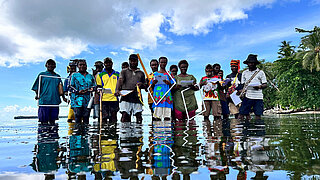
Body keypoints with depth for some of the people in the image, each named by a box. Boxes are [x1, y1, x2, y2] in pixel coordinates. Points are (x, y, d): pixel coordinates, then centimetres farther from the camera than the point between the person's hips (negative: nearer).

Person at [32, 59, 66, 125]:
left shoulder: (57, 76, 17)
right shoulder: (42, 75, 8)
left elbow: (60, 88, 19)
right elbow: (37, 87, 3)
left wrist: (63, 97, 9)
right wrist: (37, 95, -14)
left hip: (55, 101, 3)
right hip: (44, 101, -3)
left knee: (53, 120, 6)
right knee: (44, 121, -4)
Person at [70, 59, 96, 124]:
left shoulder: (90, 76, 18)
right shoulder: (74, 75, 10)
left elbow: (94, 85, 20)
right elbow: (70, 86, 4)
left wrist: (92, 88, -4)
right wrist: (78, 92, -11)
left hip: (87, 101, 3)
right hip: (77, 100, -3)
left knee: (86, 118, 3)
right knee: (78, 118, -8)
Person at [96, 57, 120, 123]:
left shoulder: (117, 74, 14)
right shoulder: (100, 75, 10)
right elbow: (98, 87, 9)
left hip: (114, 99, 1)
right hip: (104, 99, -1)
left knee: (113, 119, 5)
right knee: (104, 118, -2)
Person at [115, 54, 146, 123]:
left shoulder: (141, 73, 21)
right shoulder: (124, 71, 14)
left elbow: (145, 86, 24)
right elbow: (120, 80, -5)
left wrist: (141, 85, -1)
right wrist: (117, 90, -25)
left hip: (137, 97, 2)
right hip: (125, 96, -2)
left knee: (139, 115, -3)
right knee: (124, 115, -11)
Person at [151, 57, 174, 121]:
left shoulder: (169, 74, 13)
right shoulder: (155, 74, 15)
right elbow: (152, 87, 14)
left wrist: (169, 83, -13)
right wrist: (153, 83, -7)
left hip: (167, 96, 0)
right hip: (157, 96, 0)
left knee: (167, 115, -6)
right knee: (157, 116, -5)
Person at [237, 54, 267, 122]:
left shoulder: (260, 72, 5)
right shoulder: (244, 73, 13)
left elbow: (265, 85, 4)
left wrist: (259, 86, -18)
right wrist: (241, 91, -7)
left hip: (258, 97, -2)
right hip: (247, 96, 2)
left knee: (258, 116, 0)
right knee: (241, 115, -6)